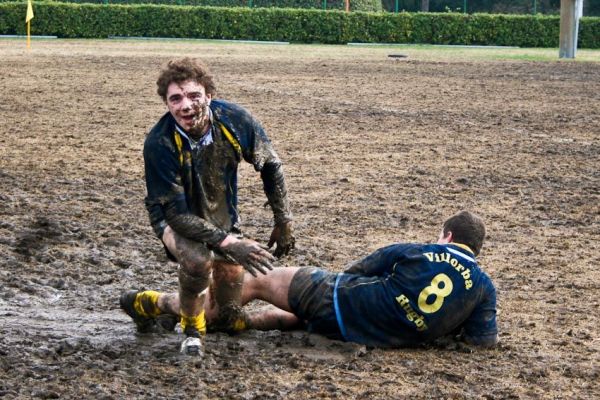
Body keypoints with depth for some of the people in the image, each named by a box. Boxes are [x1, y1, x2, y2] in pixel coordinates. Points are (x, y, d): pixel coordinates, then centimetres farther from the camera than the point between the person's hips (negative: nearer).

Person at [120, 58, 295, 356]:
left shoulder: (234, 120, -25)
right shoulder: (160, 144, -33)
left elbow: (270, 166, -5)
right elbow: (175, 212, -29)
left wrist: (283, 222, 0)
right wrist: (228, 243, -37)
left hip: (223, 217, 4)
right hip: (175, 219, -4)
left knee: (227, 319, 7)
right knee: (198, 260, -40)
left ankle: (146, 303, 37)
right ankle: (192, 328, -9)